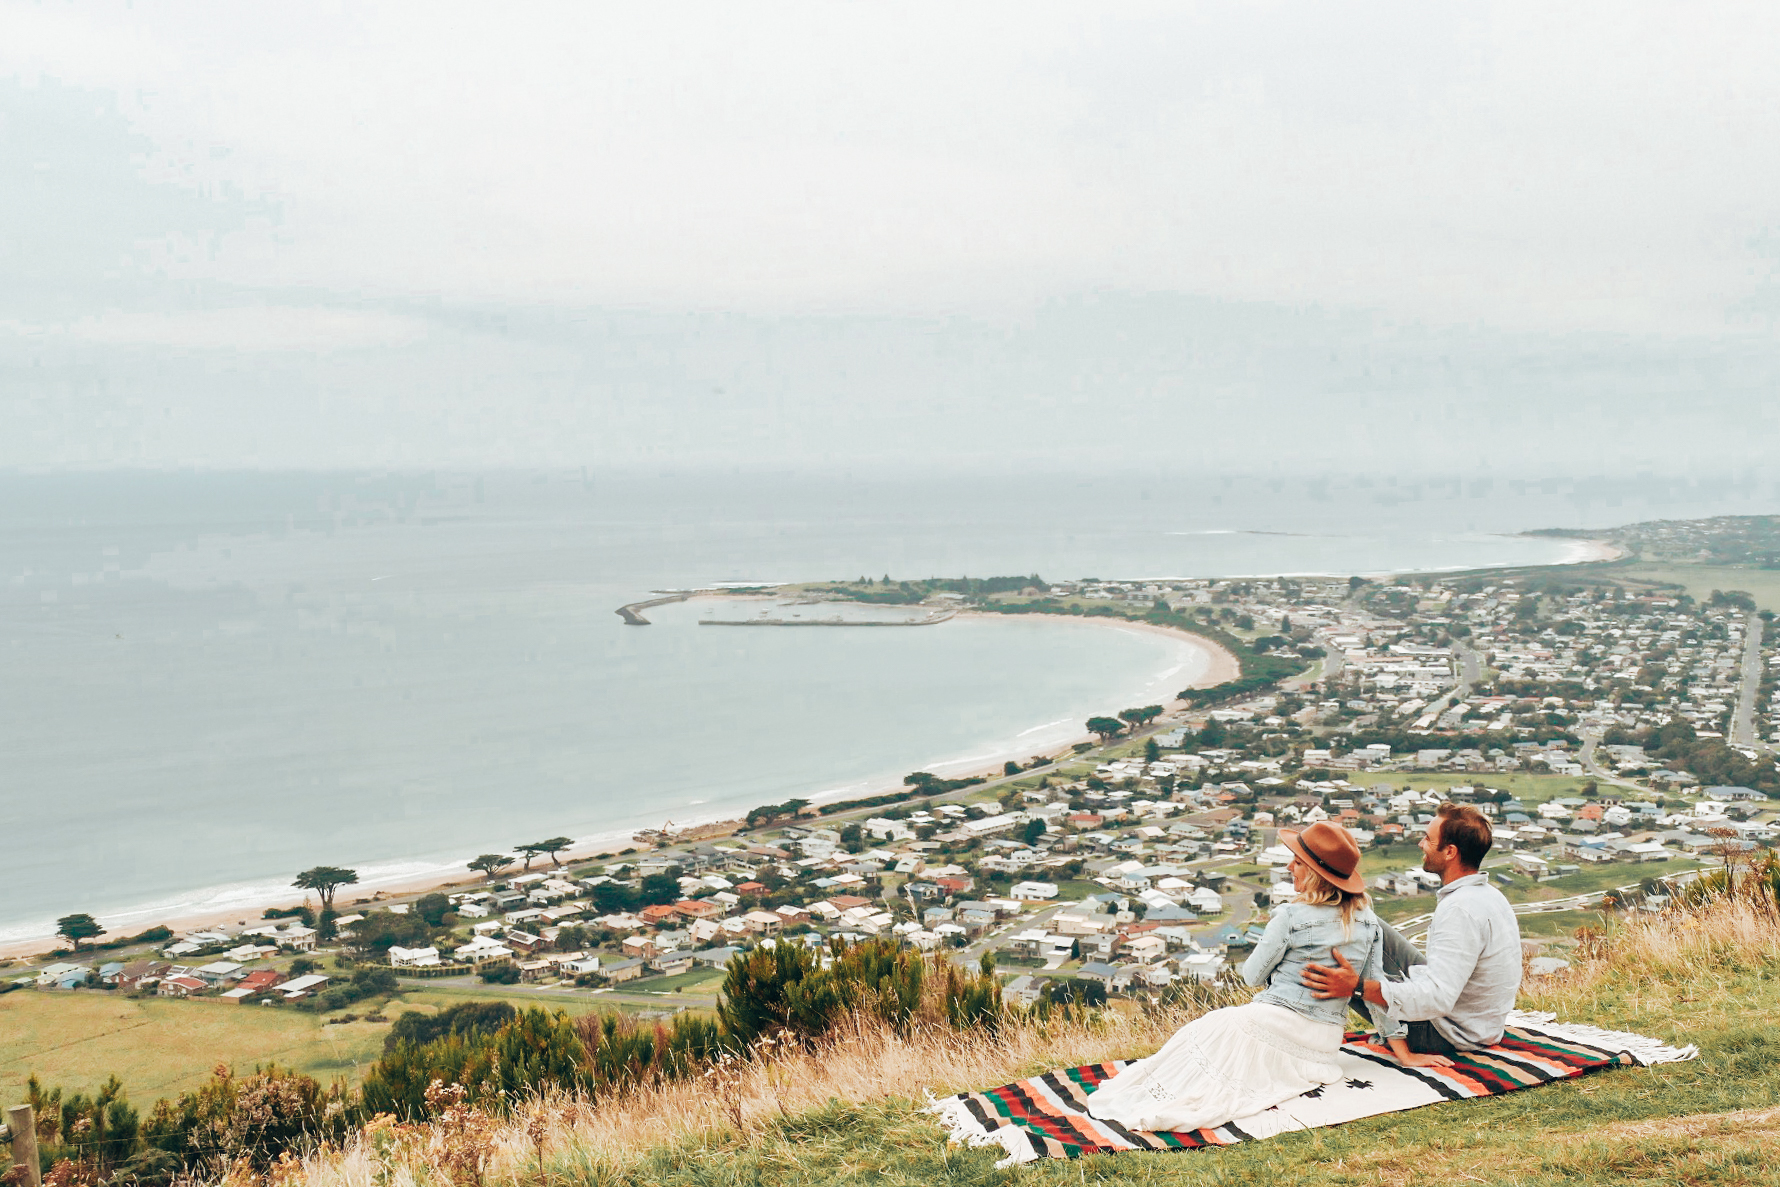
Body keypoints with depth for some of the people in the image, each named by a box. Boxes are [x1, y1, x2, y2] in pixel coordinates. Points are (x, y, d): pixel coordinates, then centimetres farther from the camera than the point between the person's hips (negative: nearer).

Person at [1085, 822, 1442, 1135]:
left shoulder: (1291, 917, -11)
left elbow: (1253, 975, 0)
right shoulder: (1370, 923, 3)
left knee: (1202, 1031, 11)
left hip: (1273, 1025, -6)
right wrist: (1405, 1054, 12)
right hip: (1324, 1044, 6)